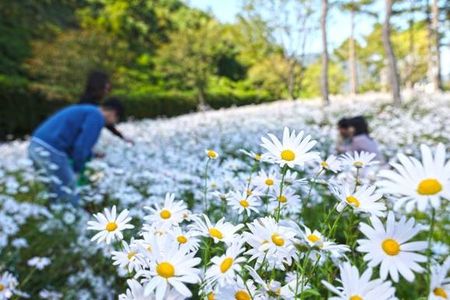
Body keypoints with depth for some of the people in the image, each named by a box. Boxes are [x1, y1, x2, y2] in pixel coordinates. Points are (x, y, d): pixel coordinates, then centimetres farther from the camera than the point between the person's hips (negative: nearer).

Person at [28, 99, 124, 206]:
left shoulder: (84, 111, 25)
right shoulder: (96, 117, -4)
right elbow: (82, 146, -12)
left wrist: (89, 154, 26)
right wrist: (77, 168, 2)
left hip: (37, 145, 10)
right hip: (50, 150, -10)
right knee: (68, 192, 1)